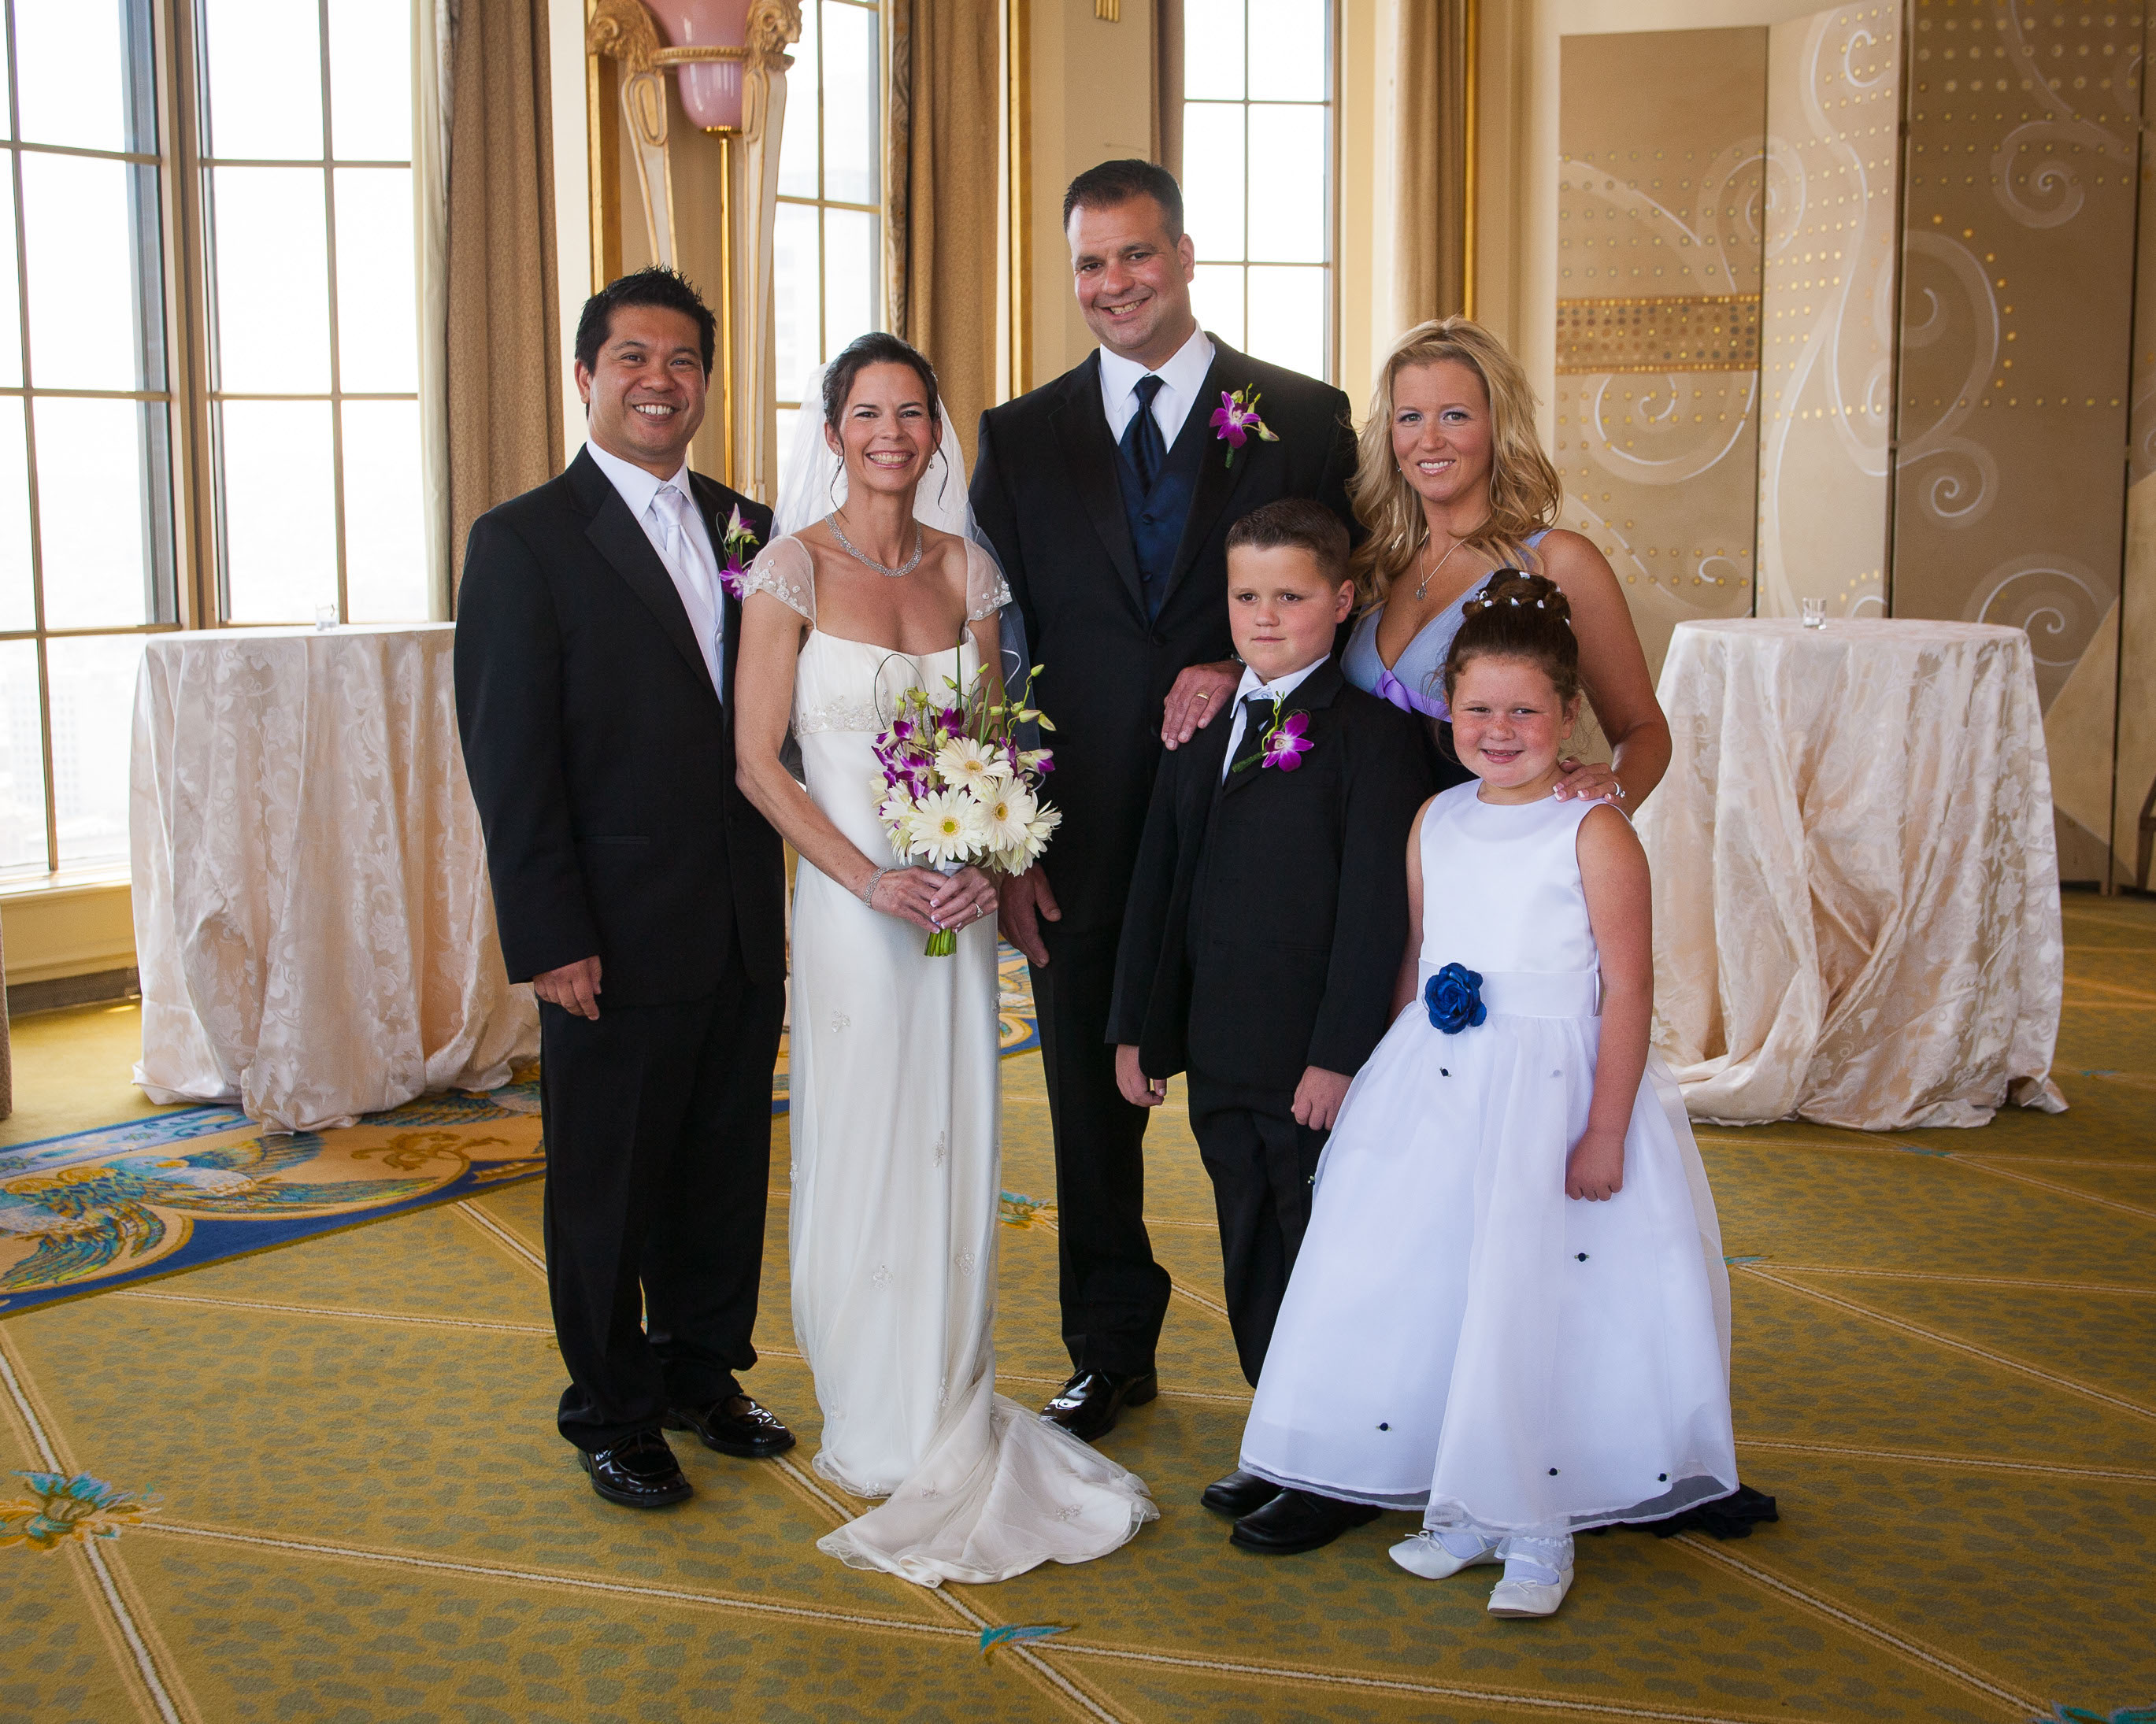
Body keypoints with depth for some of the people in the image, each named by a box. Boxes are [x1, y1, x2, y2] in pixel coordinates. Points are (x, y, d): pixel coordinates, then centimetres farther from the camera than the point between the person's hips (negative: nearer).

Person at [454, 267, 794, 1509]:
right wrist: (551, 939, -15)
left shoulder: (749, 528, 9)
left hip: (746, 927, 5)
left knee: (727, 1169, 17)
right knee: (610, 1186, 9)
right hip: (620, 934, -5)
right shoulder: (526, 541, -7)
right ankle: (613, 1414, 27)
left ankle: (703, 1372, 36)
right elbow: (510, 758, -10)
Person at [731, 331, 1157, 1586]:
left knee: (958, 1146, 10)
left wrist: (992, 865, -9)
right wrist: (873, 880, -16)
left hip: (960, 900, 4)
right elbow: (760, 763, -8)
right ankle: (880, 1424, 22)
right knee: (865, 1150, 5)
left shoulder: (966, 569, 6)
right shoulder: (795, 568, -6)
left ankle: (953, 1407, 27)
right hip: (851, 897, -4)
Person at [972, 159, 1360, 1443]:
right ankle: (1112, 1352, 30)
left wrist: (1243, 669, -16)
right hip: (1086, 840, 2)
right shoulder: (1021, 437, 7)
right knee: (1092, 1105, 12)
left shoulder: (1304, 418, 3)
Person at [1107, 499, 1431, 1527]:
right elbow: (1158, 887, 14)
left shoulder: (1372, 737, -9)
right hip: (1219, 1058, 6)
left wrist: (1339, 1055, -18)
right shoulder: (1198, 732, 12)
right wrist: (1136, 1025, 12)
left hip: (1318, 1064, -6)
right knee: (1251, 1267, 14)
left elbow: (1375, 911, -14)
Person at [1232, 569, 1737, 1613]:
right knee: (1424, 1293, 9)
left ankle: (1541, 1529, 17)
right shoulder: (1436, 823, 7)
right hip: (1436, 1094, 6)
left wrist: (1605, 1132, -15)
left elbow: (1627, 989, -12)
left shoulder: (1594, 834, -11)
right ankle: (1467, 1510, 26)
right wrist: (1394, 1084, 13)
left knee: (1541, 1310, -1)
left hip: (1555, 1089, -6)